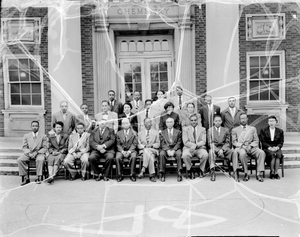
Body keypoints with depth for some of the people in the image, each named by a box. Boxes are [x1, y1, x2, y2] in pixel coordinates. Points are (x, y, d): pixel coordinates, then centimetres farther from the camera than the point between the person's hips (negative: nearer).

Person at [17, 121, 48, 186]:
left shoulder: (43, 136, 7)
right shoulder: (26, 136, 14)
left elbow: (45, 148, 2)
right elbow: (24, 147, 8)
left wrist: (36, 152, -14)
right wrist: (29, 153, -12)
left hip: (39, 153, -2)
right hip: (28, 153, 3)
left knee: (40, 160, -37)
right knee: (19, 160, -25)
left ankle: (39, 177, -30)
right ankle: (25, 178, -19)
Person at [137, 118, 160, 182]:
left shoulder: (156, 132, 17)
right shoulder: (140, 133, 16)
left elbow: (158, 144, 11)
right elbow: (138, 145, 9)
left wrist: (151, 145, -10)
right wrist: (144, 146, -13)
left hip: (153, 150, 0)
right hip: (143, 150, 0)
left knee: (147, 150, -38)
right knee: (150, 156, -37)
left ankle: (143, 170, -41)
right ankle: (152, 175, -38)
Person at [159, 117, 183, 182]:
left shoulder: (178, 132, 14)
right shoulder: (163, 132, 15)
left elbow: (179, 143, 3)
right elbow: (162, 143, 4)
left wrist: (173, 150, -14)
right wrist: (168, 150, -15)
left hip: (175, 148, 0)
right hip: (166, 148, 1)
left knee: (179, 154, -34)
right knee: (161, 154, -32)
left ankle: (179, 174, -33)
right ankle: (162, 173, -27)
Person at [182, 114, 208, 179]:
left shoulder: (202, 129, 13)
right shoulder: (185, 129, 9)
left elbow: (203, 141, 1)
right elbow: (186, 142, -2)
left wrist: (196, 145, -18)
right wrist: (194, 145, -18)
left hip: (200, 148, 1)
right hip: (189, 148, -1)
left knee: (205, 155, -32)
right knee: (185, 155, -34)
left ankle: (201, 170, -5)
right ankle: (190, 170, -7)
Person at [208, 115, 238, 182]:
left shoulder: (226, 130, 15)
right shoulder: (210, 130, 10)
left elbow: (228, 143, 7)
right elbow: (210, 143, 1)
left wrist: (222, 150, -13)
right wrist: (218, 150, -15)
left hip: (224, 148, 2)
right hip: (214, 148, -2)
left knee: (234, 152, -28)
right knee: (211, 152, -37)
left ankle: (235, 172, -27)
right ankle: (212, 172, -36)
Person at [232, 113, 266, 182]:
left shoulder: (253, 129, 22)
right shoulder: (235, 130, 17)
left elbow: (256, 141, 13)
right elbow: (234, 142, 6)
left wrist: (250, 146, -8)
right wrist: (242, 145, -11)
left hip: (251, 147, 2)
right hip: (240, 148, -2)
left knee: (262, 153, -28)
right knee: (242, 153, -38)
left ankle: (259, 174, -26)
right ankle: (246, 174, -25)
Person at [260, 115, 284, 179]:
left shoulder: (280, 131, 14)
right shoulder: (263, 131, 8)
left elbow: (281, 142, 8)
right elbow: (263, 142, 0)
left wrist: (277, 147, -12)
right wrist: (270, 147, -15)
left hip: (277, 148, 2)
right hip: (267, 149, -2)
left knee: (278, 154, -33)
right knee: (272, 154, -33)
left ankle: (276, 173, -27)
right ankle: (272, 172, -22)